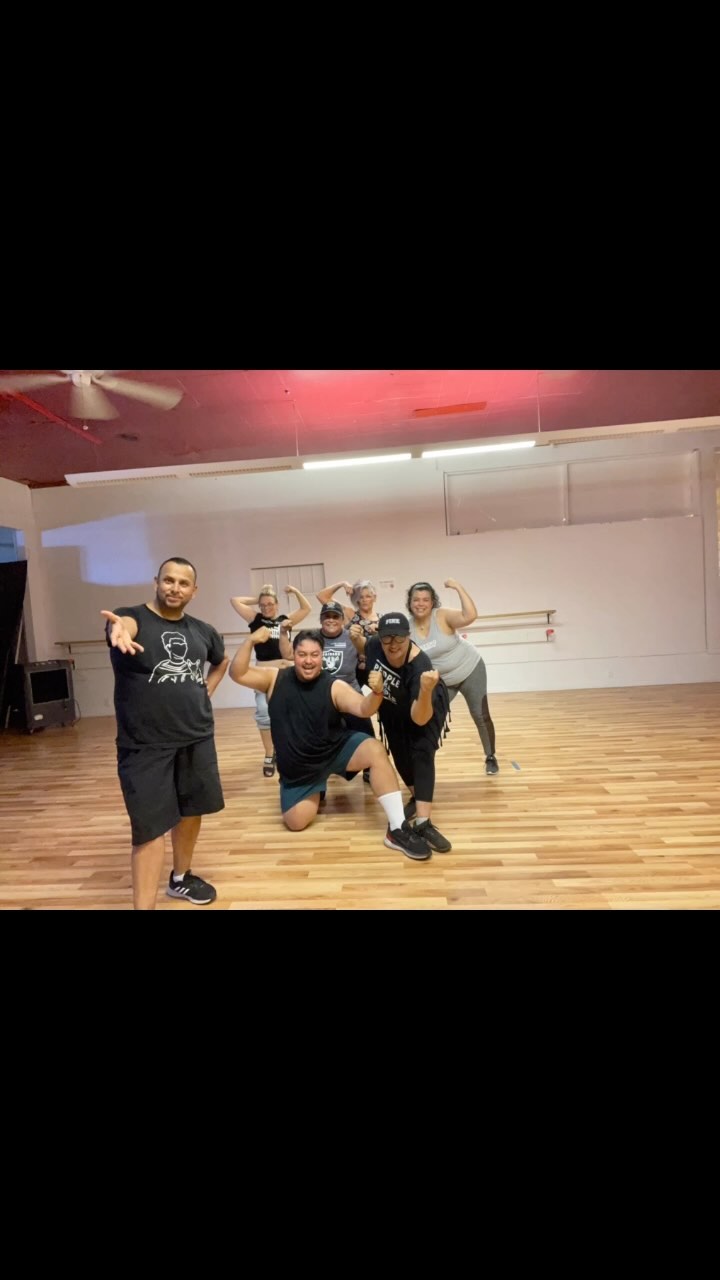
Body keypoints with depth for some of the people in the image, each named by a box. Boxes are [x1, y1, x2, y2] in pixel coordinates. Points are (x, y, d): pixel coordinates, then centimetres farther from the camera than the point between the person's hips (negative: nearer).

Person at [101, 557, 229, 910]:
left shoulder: (202, 631, 6)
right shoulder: (132, 617, -10)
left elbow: (222, 660, 26)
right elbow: (124, 622, -36)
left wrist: (205, 691, 9)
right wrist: (120, 629, -61)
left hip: (197, 738, 5)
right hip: (145, 744, -5)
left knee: (191, 812, 17)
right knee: (151, 827, -6)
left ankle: (180, 878, 39)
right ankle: (143, 905, 2)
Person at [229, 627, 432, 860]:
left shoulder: (335, 687, -14)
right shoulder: (275, 679, -7)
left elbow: (364, 709, -27)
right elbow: (237, 674, -12)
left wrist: (376, 692, -50)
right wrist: (251, 641, -26)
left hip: (337, 748, -1)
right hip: (297, 766, 2)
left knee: (376, 751, -30)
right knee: (296, 822, -7)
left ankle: (398, 829, -25)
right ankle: (315, 795, 31)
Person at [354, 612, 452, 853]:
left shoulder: (420, 667, -43)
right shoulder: (375, 645, -30)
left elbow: (420, 719, -49)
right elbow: (367, 650, -1)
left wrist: (426, 690, -67)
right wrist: (356, 637, -23)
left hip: (427, 707, -5)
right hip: (392, 711, 5)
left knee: (422, 752, -24)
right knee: (400, 755, 12)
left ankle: (423, 824, -27)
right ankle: (416, 797, 39)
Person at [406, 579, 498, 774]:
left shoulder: (443, 616, -24)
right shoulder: (407, 628, -15)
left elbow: (470, 616, -41)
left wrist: (458, 588, -39)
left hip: (470, 671, -3)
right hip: (441, 681, 3)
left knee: (481, 716, 2)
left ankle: (490, 758, 21)